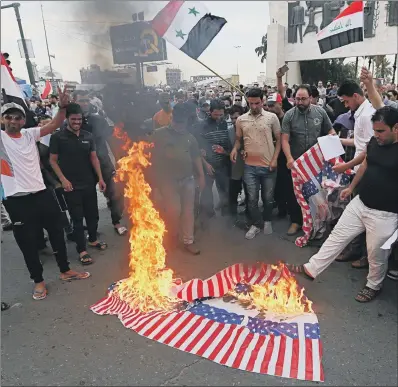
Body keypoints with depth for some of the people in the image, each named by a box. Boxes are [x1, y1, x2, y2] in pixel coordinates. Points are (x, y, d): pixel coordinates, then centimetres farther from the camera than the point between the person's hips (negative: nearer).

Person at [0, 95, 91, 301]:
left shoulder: (30, 134, 5)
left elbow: (54, 125, -1)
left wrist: (63, 106, -16)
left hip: (42, 194, 3)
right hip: (17, 200, -3)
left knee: (56, 233, 14)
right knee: (27, 242, 8)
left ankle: (65, 271, 33)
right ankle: (38, 281, 27)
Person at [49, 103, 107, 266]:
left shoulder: (88, 136, 5)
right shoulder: (57, 137, -6)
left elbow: (94, 158, 8)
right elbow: (53, 161, -4)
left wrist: (100, 178, 3)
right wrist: (63, 180, -13)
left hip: (89, 183, 4)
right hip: (71, 185, -4)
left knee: (93, 214, 14)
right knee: (77, 218, 2)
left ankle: (93, 240, 36)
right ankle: (82, 250, 11)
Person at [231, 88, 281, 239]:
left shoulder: (272, 117, -3)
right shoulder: (241, 119, 3)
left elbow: (278, 140, 2)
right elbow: (238, 139, 14)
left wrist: (275, 159, -8)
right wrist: (235, 149, -8)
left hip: (268, 166, -1)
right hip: (250, 166, 1)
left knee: (268, 197, 12)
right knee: (252, 198, 8)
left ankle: (267, 221, 36)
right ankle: (256, 224, 27)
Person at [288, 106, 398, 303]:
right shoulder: (374, 142, 0)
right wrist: (351, 187, 22)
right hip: (359, 203, 6)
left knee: (376, 254, 12)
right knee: (337, 237, 13)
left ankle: (373, 286, 38)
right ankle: (311, 268, 25)